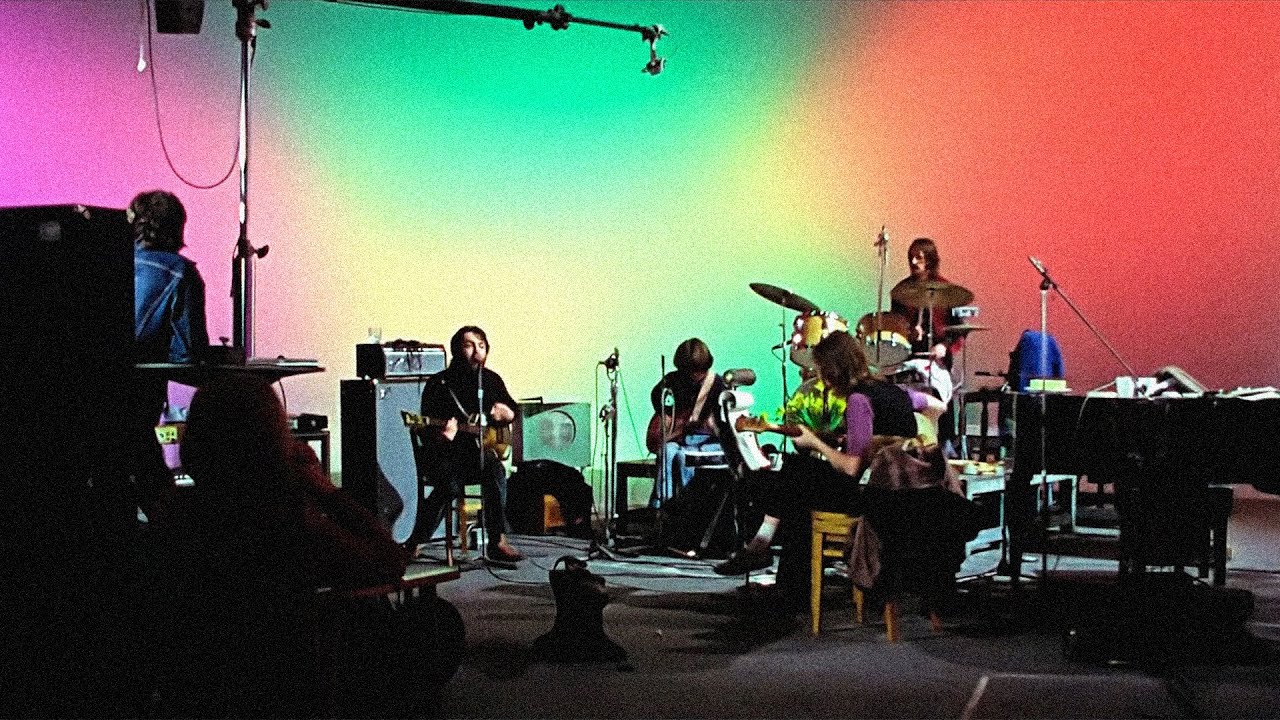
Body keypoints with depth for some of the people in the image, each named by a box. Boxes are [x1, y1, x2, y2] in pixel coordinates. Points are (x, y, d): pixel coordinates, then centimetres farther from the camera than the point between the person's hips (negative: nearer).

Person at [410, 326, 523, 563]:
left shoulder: (492, 380, 12)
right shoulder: (439, 384, -1)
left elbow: (513, 412, 26)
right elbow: (426, 431, -3)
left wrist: (506, 412, 1)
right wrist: (442, 437, -26)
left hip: (481, 450, 3)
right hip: (446, 455, -3)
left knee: (495, 471, -32)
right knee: (450, 483, -35)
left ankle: (498, 541, -26)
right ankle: (414, 544, -22)